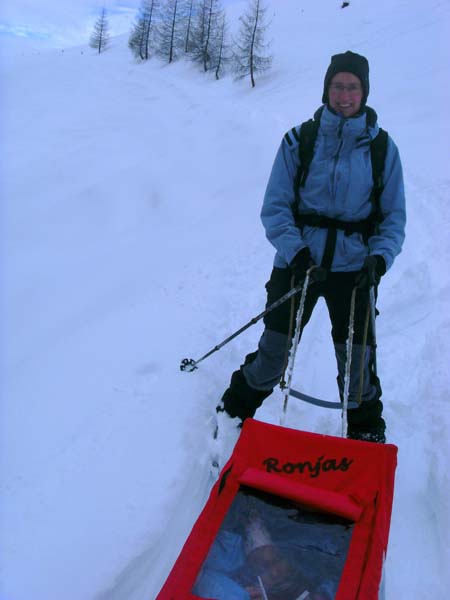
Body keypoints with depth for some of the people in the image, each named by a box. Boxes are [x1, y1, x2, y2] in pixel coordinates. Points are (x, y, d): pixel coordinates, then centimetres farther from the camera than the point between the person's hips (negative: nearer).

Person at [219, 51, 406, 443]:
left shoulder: (382, 147, 2)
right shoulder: (299, 139, -2)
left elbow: (394, 215, 5)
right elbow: (275, 206, -3)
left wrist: (380, 257, -12)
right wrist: (295, 250, -18)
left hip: (354, 267, 1)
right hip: (298, 260, 0)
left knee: (356, 359, 6)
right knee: (274, 350, 5)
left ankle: (368, 433, 32)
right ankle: (236, 410, 31)